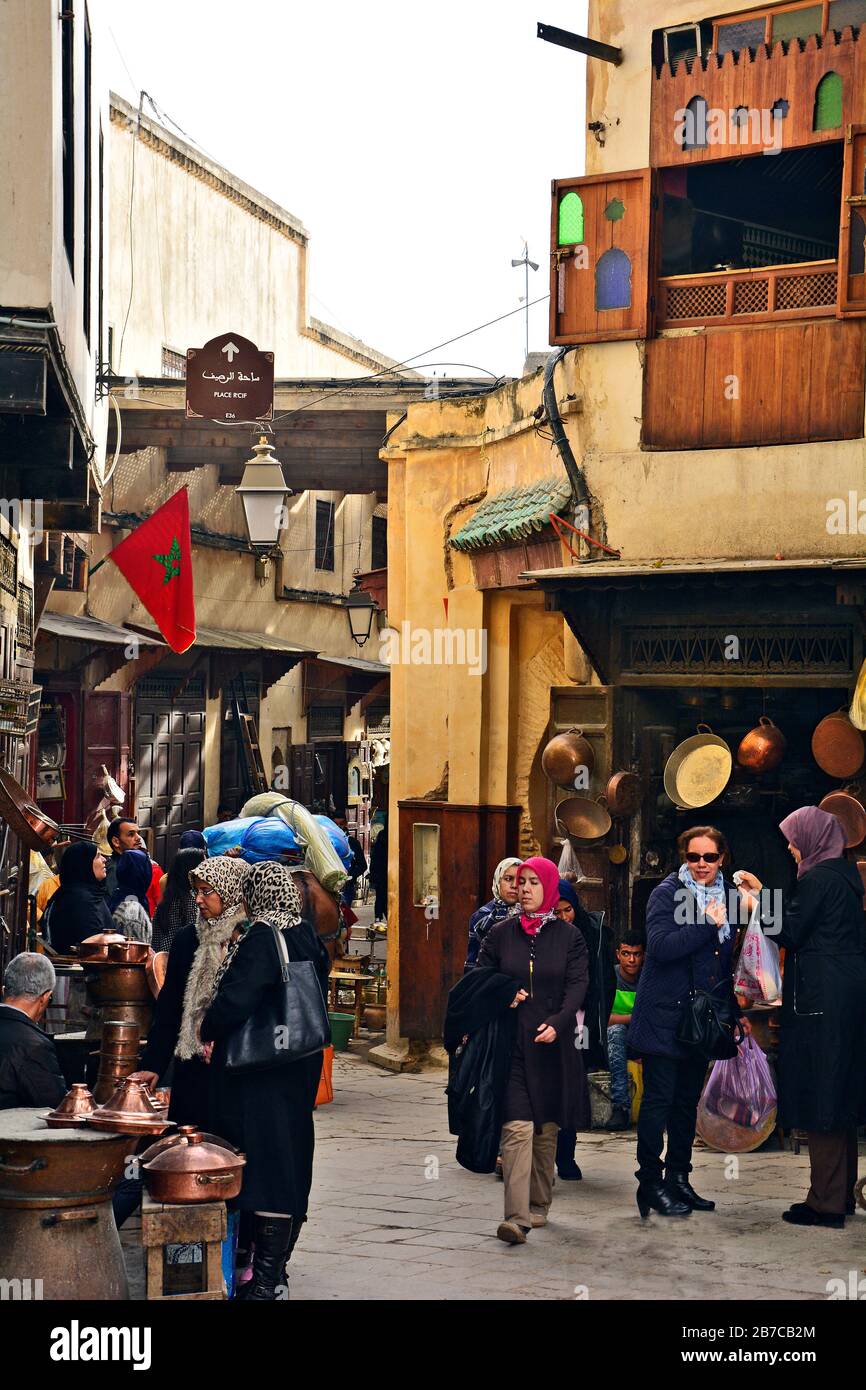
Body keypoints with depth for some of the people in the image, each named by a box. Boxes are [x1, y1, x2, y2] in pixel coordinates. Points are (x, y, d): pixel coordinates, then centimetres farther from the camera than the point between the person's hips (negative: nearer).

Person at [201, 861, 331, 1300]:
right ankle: (276, 1267, 27)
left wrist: (208, 1029, -7)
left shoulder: (261, 940, -19)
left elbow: (235, 1001, -26)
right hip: (298, 1073, 9)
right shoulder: (307, 939, 6)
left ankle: (265, 1280, -3)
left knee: (263, 1162, -5)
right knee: (289, 1158, 15)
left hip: (258, 1074, -9)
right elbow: (319, 996, 16)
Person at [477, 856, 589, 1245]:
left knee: (546, 1129, 8)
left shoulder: (568, 937, 6)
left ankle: (539, 1205, 23)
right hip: (510, 1043, -1)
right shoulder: (500, 934, 8)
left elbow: (577, 986, -4)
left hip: (552, 1044, 1)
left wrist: (557, 1023, -20)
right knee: (517, 1128, -13)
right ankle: (517, 1217, -20)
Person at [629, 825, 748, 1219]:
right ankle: (651, 1183, 2)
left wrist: (734, 1011, 12)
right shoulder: (667, 893, -7)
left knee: (688, 1100, 12)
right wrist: (708, 923, -21)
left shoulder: (729, 896, 11)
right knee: (658, 1099, -4)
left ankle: (678, 1179, 20)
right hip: (664, 1015, -6)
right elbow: (661, 946, -22)